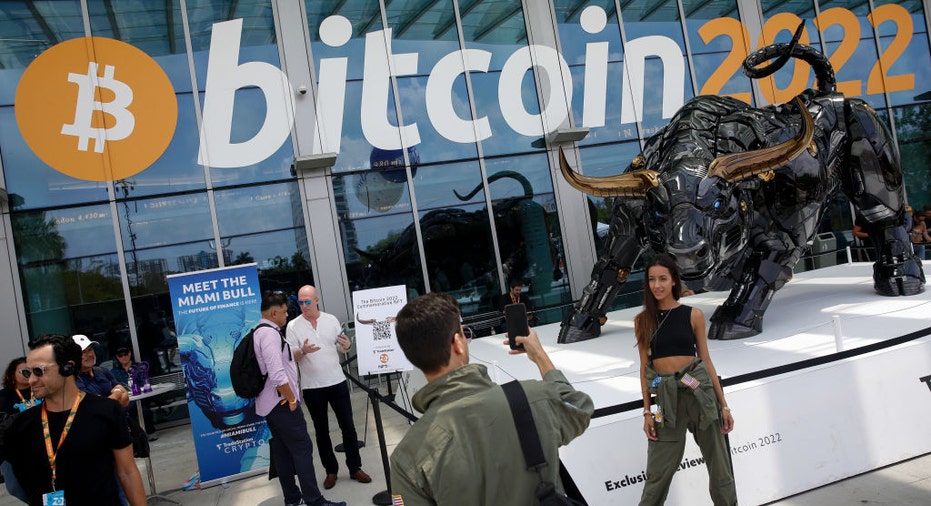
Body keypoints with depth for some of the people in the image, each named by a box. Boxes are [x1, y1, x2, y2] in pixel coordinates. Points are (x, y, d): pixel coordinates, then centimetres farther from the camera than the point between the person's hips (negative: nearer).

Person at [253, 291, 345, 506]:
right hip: (281, 403, -10)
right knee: (302, 448, -7)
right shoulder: (270, 334, -19)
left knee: (282, 451, 14)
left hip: (268, 404, 10)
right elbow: (277, 373, -25)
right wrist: (291, 399, -16)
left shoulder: (259, 332, 14)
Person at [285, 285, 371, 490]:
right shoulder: (293, 326, -4)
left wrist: (347, 345, -15)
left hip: (337, 382, 1)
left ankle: (355, 468, 18)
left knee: (348, 426, 5)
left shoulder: (331, 319, 2)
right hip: (312, 387, -1)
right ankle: (331, 470, 23)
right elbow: (291, 358, -6)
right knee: (321, 430, 10)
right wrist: (303, 351, -27)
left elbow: (341, 349, 8)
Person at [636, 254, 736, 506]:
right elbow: (644, 366, 5)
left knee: (719, 463, 11)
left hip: (699, 390, 0)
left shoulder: (693, 315, 1)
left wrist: (723, 404, 4)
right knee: (658, 471, 4)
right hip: (667, 397, 0)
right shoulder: (642, 320, 3)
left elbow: (706, 359, 5)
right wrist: (647, 411, 2)